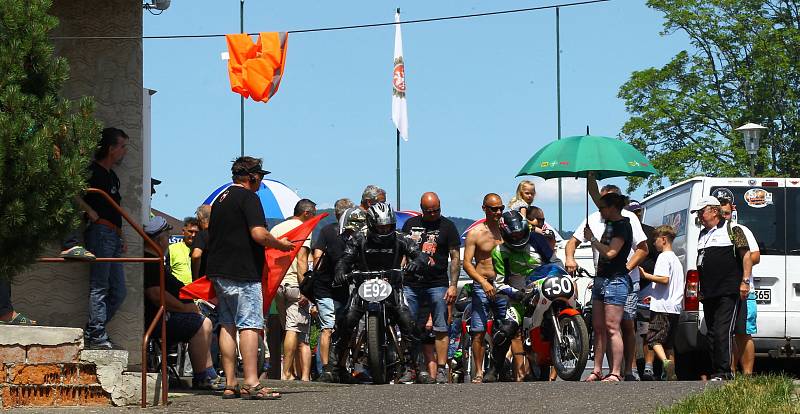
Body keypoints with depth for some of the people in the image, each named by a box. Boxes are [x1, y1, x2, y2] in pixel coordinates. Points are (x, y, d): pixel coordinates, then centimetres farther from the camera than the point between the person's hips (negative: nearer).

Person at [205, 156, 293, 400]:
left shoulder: (220, 199, 19)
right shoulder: (248, 197, -9)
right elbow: (259, 233, -20)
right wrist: (281, 245, -4)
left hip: (218, 270, 9)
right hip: (242, 272, -9)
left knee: (227, 325, 10)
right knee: (249, 325, -10)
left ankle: (230, 384, 9)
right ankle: (251, 384, -17)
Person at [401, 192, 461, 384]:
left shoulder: (447, 226, 4)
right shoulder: (410, 224, 13)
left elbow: (455, 258, 2)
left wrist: (453, 285, -6)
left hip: (438, 284, -3)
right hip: (411, 284, 3)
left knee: (440, 330, -5)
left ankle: (441, 370, -5)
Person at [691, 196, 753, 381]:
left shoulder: (732, 230, 0)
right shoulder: (703, 234, 21)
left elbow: (746, 256, -4)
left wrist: (745, 281, -12)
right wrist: (700, 289, 22)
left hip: (728, 293, -8)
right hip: (709, 294, 8)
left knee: (722, 332, -15)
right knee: (712, 335, 7)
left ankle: (723, 373, -16)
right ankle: (716, 372, 11)